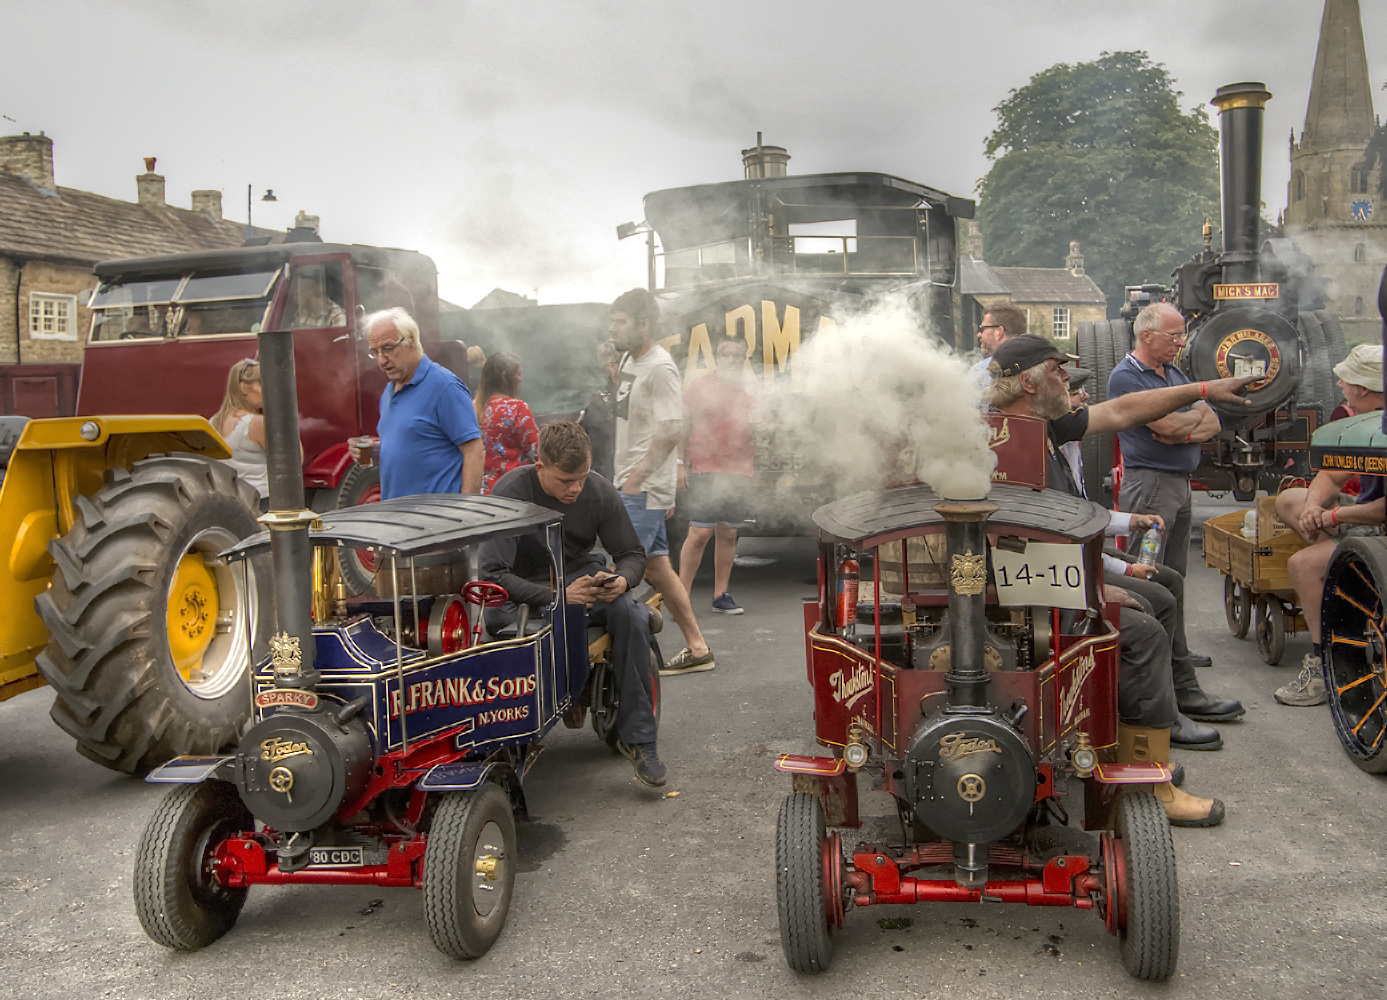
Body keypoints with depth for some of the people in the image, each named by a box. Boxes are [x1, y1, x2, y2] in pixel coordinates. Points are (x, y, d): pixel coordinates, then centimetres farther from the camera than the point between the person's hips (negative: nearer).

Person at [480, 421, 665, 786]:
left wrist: (621, 579, -25)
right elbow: (493, 573, -25)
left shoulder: (600, 492, -9)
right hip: (526, 588, -3)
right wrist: (558, 595, -36)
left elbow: (633, 554, 1)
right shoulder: (509, 492, -20)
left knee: (631, 614, -28)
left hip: (581, 574, 3)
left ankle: (638, 737, -17)